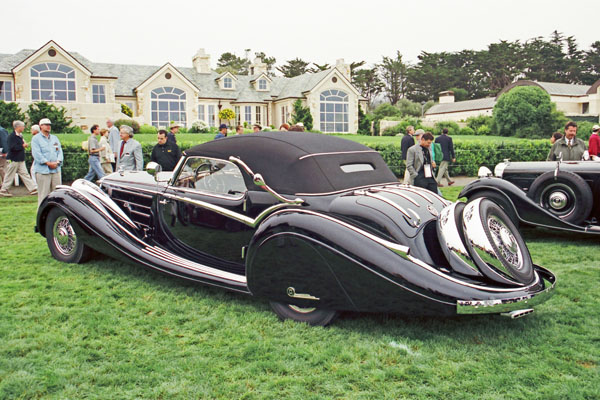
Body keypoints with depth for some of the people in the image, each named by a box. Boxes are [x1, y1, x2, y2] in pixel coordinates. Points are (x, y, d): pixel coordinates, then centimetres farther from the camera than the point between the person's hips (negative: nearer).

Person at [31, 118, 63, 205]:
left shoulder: (55, 138, 20)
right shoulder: (36, 139, 2)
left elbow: (60, 151, 12)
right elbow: (36, 154, -8)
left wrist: (57, 162, -6)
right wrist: (48, 163, -15)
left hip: (56, 169, 5)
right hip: (42, 170, -5)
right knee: (43, 194, -6)